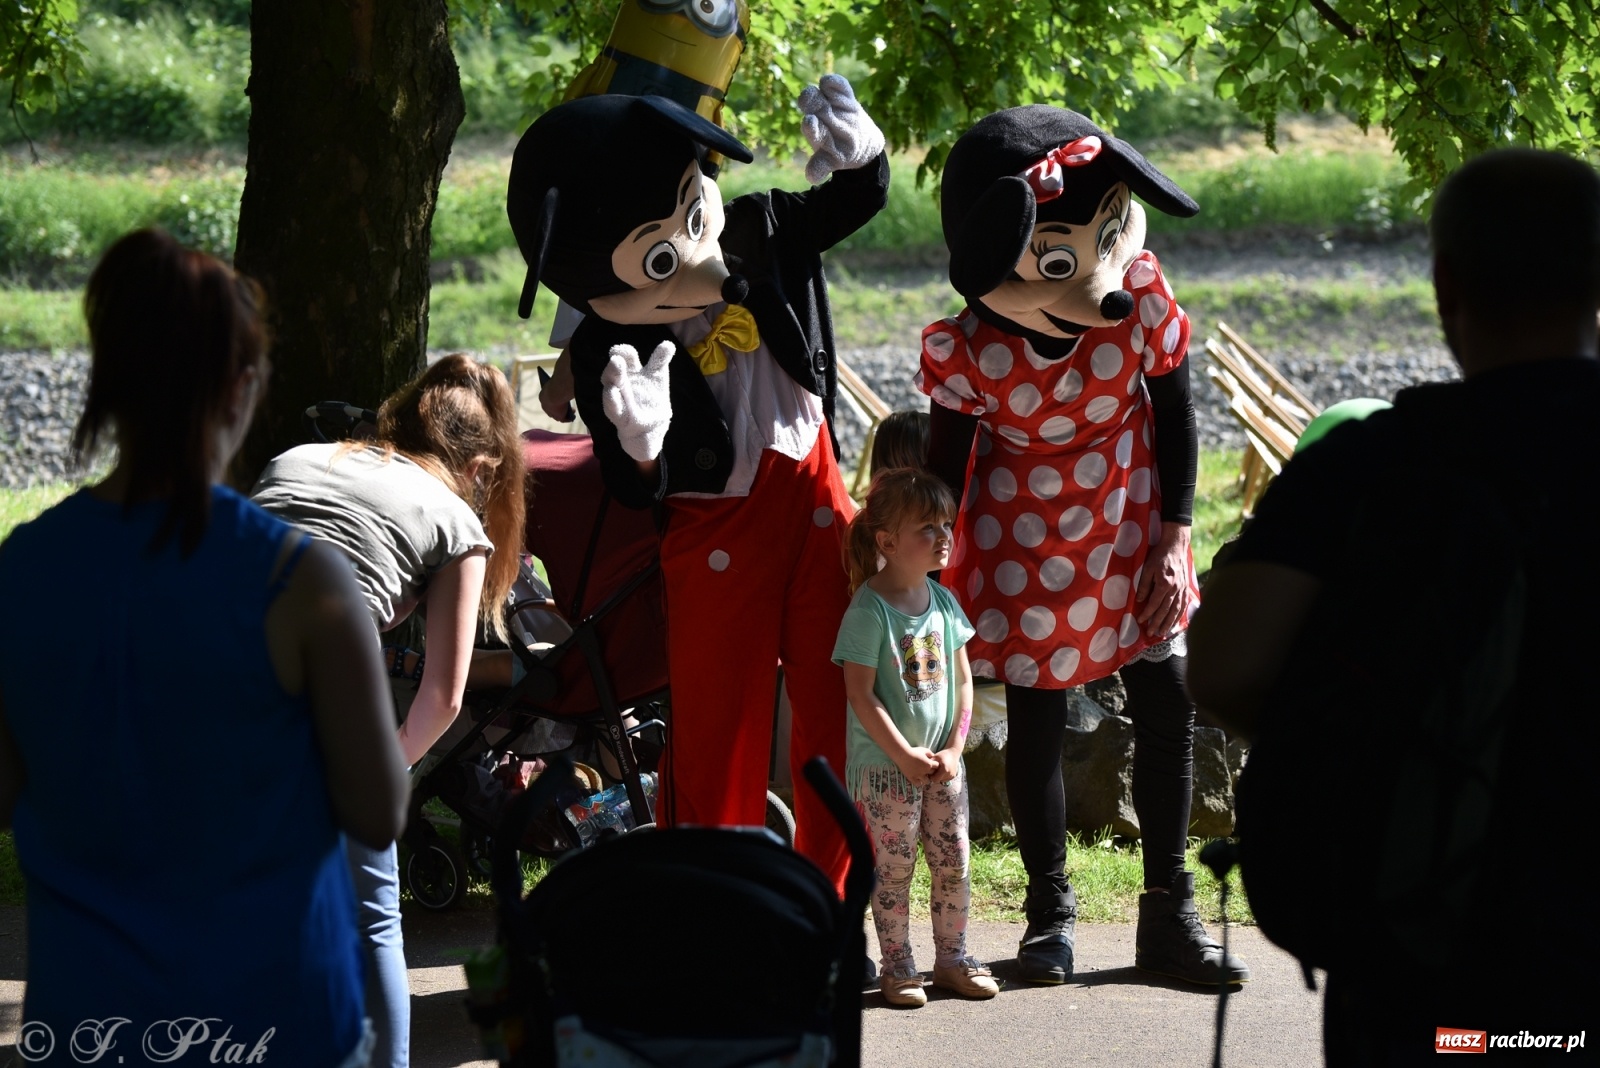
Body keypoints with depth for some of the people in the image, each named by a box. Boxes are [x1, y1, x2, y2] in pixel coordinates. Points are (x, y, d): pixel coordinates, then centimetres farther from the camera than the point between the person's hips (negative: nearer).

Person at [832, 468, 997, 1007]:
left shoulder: (943, 602, 5)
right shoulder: (869, 610, -14)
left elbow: (962, 681, 9)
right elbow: (860, 694, -15)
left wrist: (954, 748, -2)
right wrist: (905, 756, -16)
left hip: (941, 762, 6)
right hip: (883, 765, -6)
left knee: (953, 861, 8)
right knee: (893, 866, -2)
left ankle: (952, 957, 19)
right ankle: (896, 967, 7)